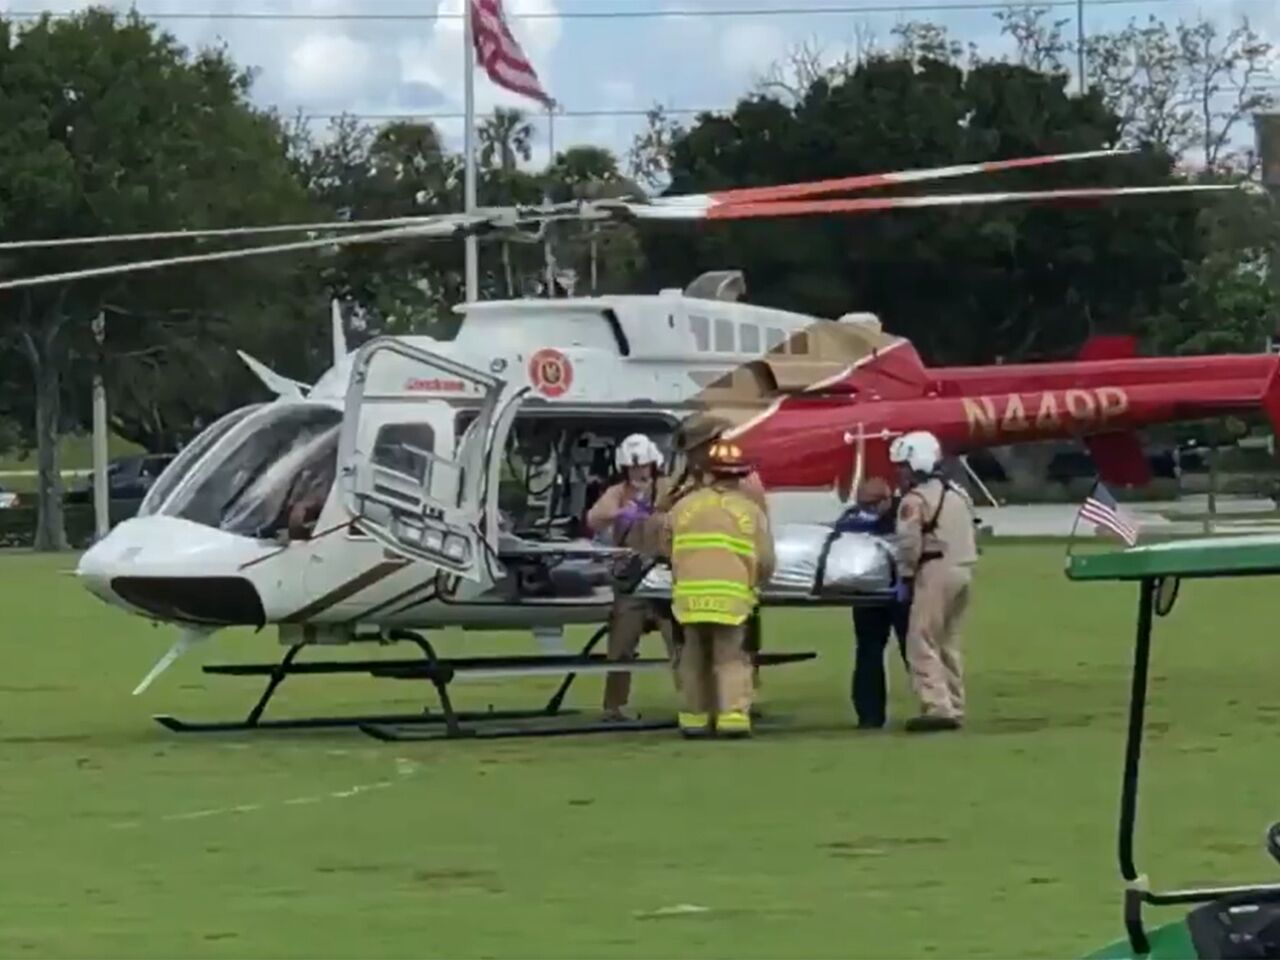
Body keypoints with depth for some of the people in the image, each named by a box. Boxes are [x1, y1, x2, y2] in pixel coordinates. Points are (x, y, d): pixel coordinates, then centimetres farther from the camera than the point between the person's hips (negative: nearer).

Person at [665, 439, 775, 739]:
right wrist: (755, 581, 26)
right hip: (731, 596, -2)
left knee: (695, 657, 15)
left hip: (690, 594, 2)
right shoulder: (750, 510, 7)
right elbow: (766, 561, 6)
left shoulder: (684, 506, 12)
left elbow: (669, 551, 15)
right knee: (731, 658, 5)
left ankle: (694, 719, 16)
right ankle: (733, 716, -8)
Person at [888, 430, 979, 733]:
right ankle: (954, 707, 15)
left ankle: (937, 708, -16)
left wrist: (906, 573, -4)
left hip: (936, 572, -9)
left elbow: (909, 542, -16)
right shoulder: (958, 494, 18)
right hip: (964, 570, 9)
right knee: (949, 643, 16)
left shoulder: (916, 499, -9)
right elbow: (969, 536, 18)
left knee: (923, 644, -7)